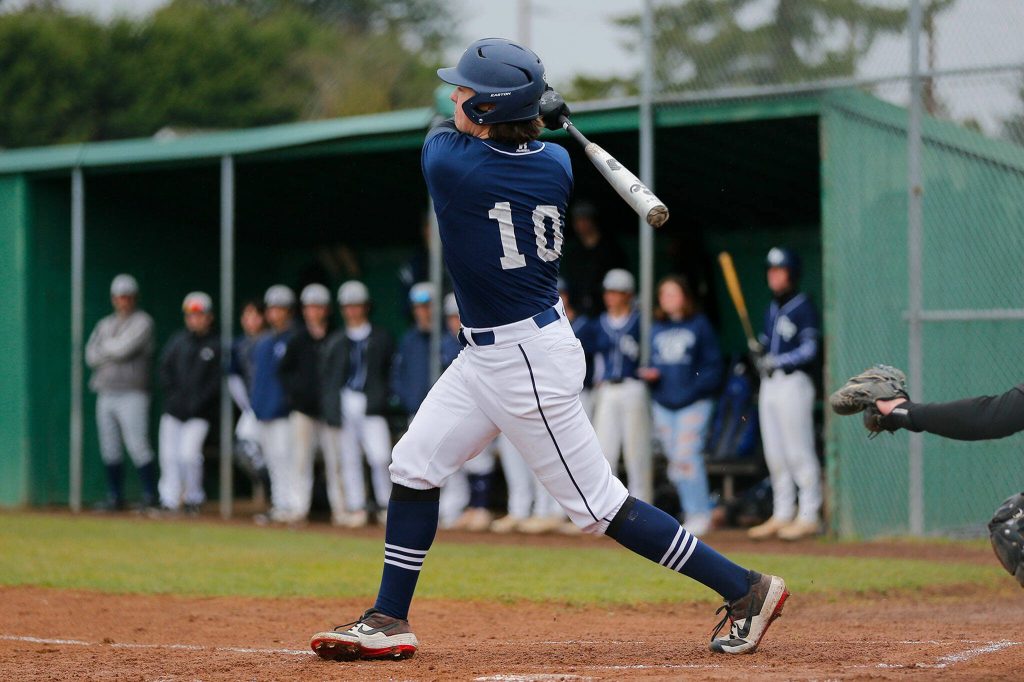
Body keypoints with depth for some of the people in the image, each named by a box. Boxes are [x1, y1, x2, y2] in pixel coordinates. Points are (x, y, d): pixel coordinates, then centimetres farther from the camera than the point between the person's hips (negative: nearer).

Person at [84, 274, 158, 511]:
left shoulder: (142, 322, -1)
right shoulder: (105, 324, 17)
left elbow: (125, 348, -14)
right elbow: (91, 356, 7)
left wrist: (105, 346, 4)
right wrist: (116, 351, -6)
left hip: (132, 394, -6)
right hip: (106, 394, 6)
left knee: (138, 446, -12)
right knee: (109, 449, 6)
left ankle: (150, 496, -6)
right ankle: (115, 497, 14)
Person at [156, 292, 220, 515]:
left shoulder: (216, 346, 0)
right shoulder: (177, 341, 11)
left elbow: (217, 380, -4)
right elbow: (164, 370, 12)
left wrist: (198, 402, -11)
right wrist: (172, 395, -1)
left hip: (199, 413, -4)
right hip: (173, 410, 4)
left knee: (189, 453, -15)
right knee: (168, 455, -1)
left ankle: (193, 499, 3)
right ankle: (169, 501, 7)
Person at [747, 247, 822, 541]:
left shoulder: (803, 307, -8)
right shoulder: (772, 309, 17)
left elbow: (809, 349, -14)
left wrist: (777, 361, -22)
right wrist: (759, 351, 1)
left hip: (793, 382, -9)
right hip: (769, 384, 9)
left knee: (799, 452, -7)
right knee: (775, 454, 10)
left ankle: (809, 516, -4)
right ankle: (782, 515, 17)